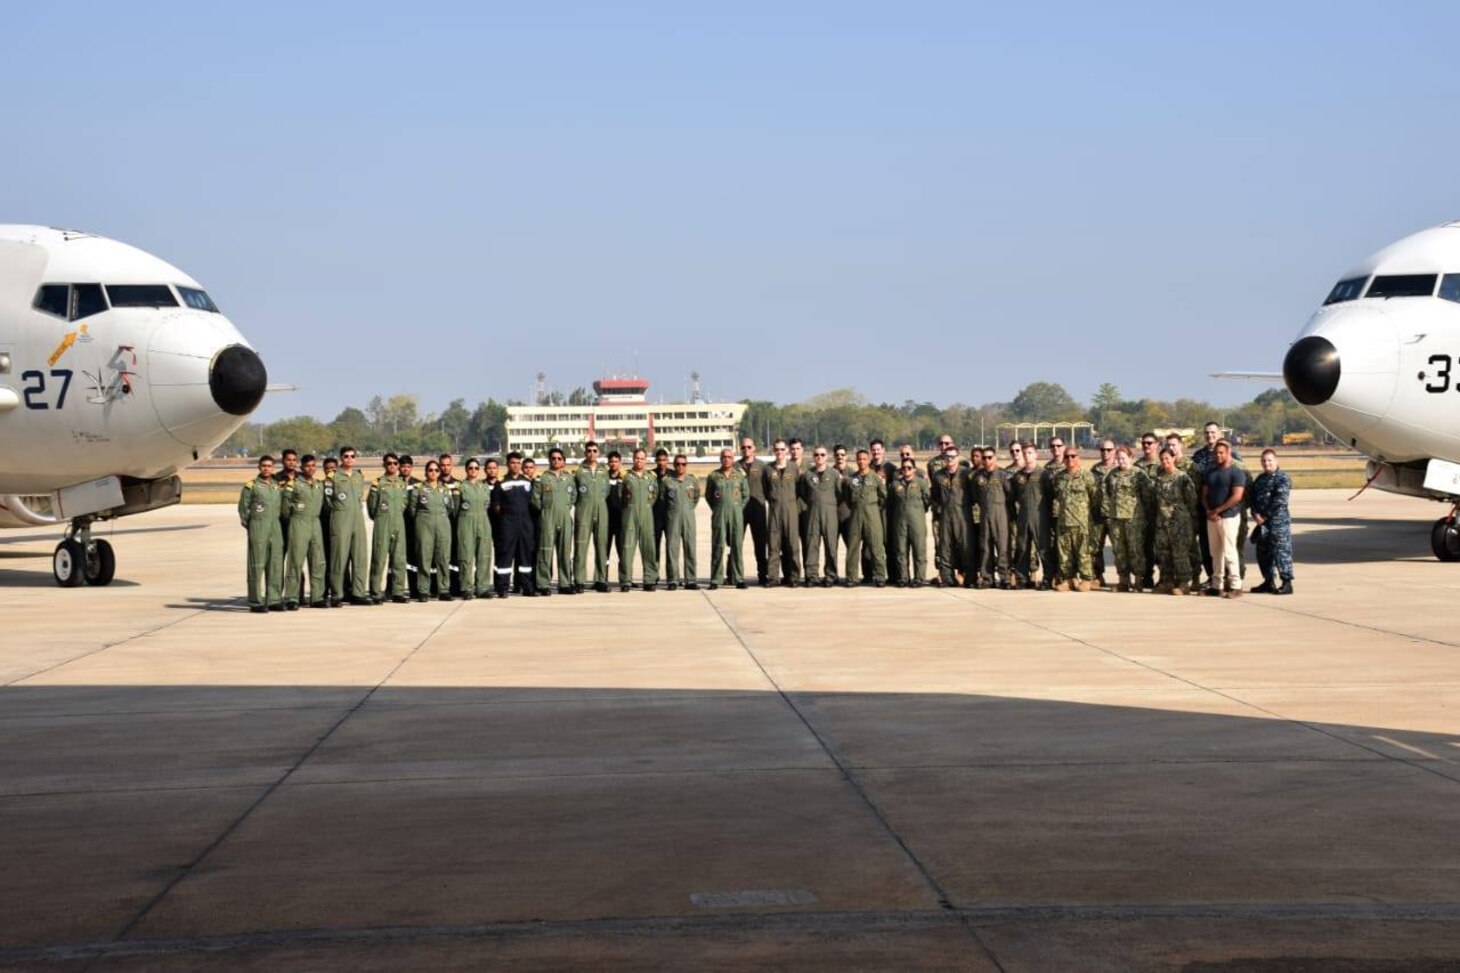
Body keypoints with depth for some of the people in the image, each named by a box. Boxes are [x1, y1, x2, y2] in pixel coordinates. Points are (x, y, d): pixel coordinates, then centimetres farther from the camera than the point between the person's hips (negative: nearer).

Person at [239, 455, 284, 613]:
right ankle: (256, 602, -1)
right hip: (258, 529, -5)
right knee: (257, 566, -4)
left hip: (275, 528, 5)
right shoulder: (251, 486, -3)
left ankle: (274, 600, 13)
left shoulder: (277, 486, 13)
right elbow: (243, 508, -2)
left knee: (276, 565, 6)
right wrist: (249, 526, -2)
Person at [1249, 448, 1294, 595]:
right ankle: (1269, 581, 22)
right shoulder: (1260, 478, 18)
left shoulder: (1282, 477, -7)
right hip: (1262, 522, 8)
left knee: (1281, 551, -8)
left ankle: (1286, 583, -6)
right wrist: (1255, 514, -5)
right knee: (1263, 552, 12)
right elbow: (1252, 497, 12)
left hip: (1278, 522, -8)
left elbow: (1280, 500, -15)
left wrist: (1266, 516, -15)